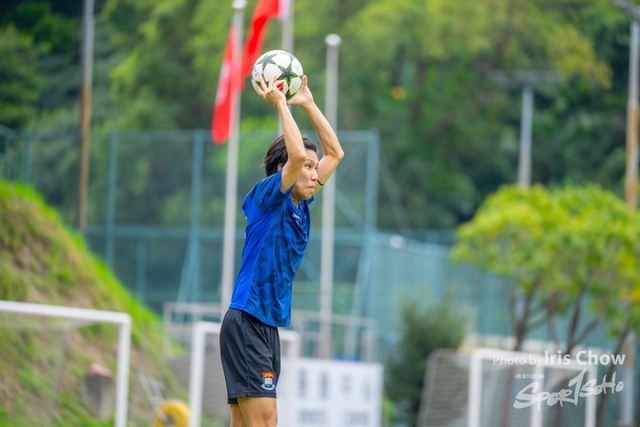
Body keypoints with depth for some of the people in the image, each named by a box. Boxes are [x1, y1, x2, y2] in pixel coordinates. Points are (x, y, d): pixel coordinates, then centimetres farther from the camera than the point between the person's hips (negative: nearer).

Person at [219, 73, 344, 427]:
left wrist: (307, 103, 17)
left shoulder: (300, 204, 13)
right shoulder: (267, 198, -8)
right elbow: (297, 153, -25)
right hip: (246, 322, -8)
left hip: (269, 326, 9)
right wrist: (280, 104, -13)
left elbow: (335, 153, 21)